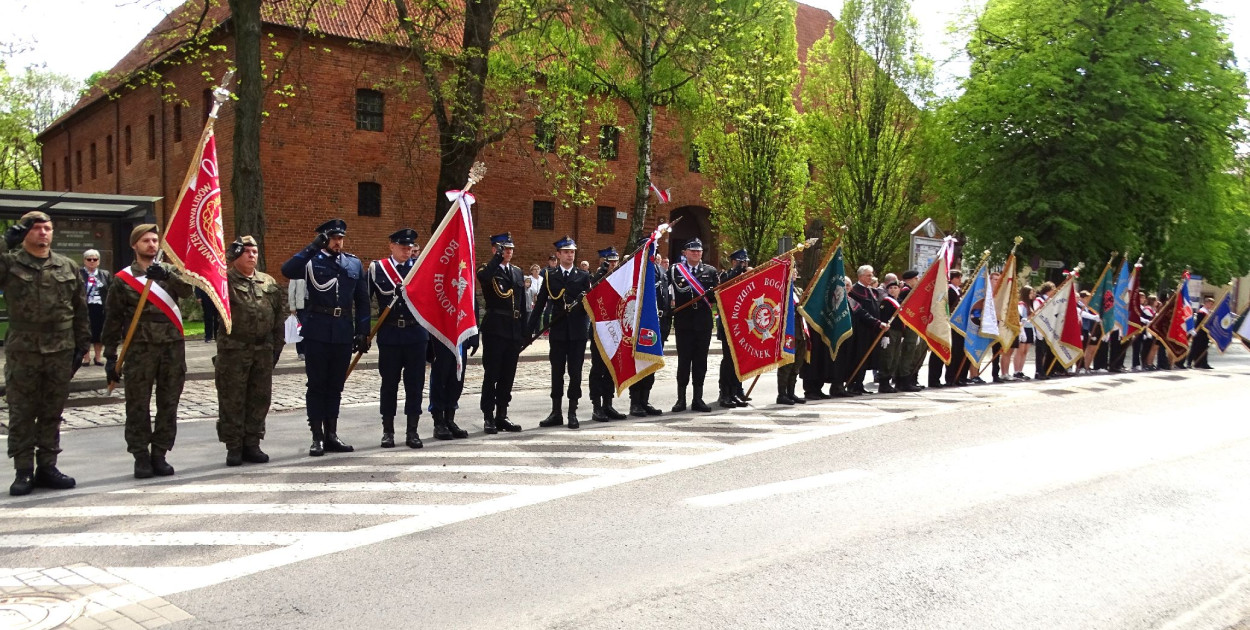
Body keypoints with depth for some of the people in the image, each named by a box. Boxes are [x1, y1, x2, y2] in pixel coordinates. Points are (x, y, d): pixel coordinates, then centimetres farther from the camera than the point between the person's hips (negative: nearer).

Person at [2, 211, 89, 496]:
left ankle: (47, 467, 19)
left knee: (52, 412, 9)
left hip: (61, 352, 3)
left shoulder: (68, 267, 10)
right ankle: (23, 471, 11)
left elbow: (80, 311, 13)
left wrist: (81, 345, 9)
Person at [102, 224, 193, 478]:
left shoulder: (170, 271, 10)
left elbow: (188, 290, -10)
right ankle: (141, 456, 10)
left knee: (169, 405, 6)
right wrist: (110, 356, -1)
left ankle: (159, 455, 15)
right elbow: (113, 319, 3)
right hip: (140, 350, -2)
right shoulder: (123, 278, 3)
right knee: (138, 405, 2)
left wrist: (166, 275, -27)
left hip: (173, 348, 2)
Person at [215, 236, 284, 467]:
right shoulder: (224, 280, -1)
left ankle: (252, 444, 19)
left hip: (263, 350, 4)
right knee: (232, 400, 1)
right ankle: (233, 447, 10)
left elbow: (279, 315, 15)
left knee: (259, 399, 8)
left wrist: (277, 345, 11)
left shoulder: (269, 282, 12)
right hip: (233, 350, -4)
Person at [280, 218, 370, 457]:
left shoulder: (355, 264, 12)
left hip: (344, 334, 3)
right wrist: (314, 247, -19)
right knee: (316, 386, 3)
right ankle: (317, 437, 9)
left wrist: (363, 332, 6)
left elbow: (362, 300, 12)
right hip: (317, 332, -3)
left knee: (335, 387, 11)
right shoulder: (312, 261, 2)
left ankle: (331, 434, 19)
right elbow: (287, 270, -19)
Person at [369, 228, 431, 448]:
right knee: (389, 383, 6)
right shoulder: (376, 268, 3)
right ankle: (388, 431, 17)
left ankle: (412, 430, 12)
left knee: (415, 383, 3)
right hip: (389, 334, -1)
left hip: (416, 333, 1)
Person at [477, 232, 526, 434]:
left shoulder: (517, 272, 16)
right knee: (491, 374, -1)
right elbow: (483, 276, -30)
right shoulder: (489, 270, -2)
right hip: (495, 329, -6)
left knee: (508, 376, 9)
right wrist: (497, 256, -23)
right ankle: (488, 417, 5)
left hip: (514, 330, 6)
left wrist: (525, 330, 12)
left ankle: (502, 416, 18)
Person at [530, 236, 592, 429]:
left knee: (575, 371, 3)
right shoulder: (549, 275, 5)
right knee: (557, 372, 7)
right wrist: (531, 328, -2)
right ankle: (556, 413, 15)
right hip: (558, 330, 1)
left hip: (578, 331, 0)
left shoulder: (583, 275, 5)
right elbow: (541, 303, 3)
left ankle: (573, 412, 10)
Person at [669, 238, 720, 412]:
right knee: (683, 360, 1)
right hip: (684, 322, -2)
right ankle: (681, 399, 9)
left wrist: (712, 294, -11)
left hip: (703, 322, 2)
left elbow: (717, 294, 9)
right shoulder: (675, 270, 5)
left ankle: (698, 398, 14)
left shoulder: (710, 271, 11)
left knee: (701, 360, 6)